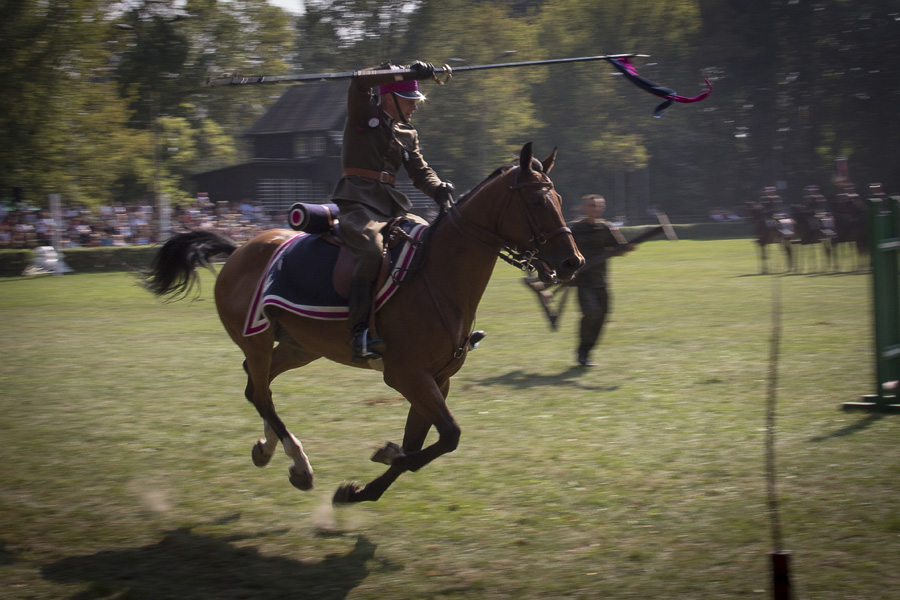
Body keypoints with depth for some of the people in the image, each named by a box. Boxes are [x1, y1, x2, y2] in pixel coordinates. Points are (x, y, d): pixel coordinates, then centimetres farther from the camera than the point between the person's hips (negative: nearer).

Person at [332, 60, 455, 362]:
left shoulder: (408, 134, 22)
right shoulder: (363, 116, 5)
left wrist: (438, 189, -10)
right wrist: (409, 72, -15)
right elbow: (360, 81, -13)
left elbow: (420, 171, 13)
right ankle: (360, 332, -37)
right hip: (358, 202, -7)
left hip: (393, 206, 8)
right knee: (373, 249, -33)